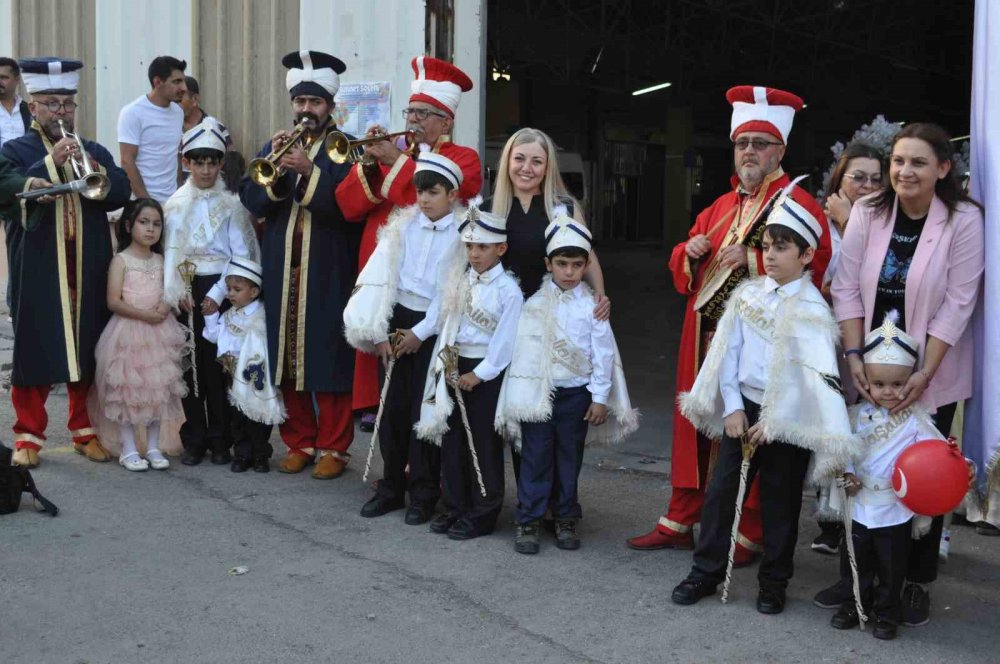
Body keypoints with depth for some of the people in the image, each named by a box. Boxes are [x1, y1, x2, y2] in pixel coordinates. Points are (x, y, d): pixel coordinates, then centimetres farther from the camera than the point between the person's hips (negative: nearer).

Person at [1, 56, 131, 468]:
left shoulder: (94, 151, 14)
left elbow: (121, 193, -1)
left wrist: (94, 169, -18)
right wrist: (51, 162, -22)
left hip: (89, 272, 3)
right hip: (38, 273, -3)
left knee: (88, 352, 8)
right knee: (35, 352, 0)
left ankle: (86, 431, 19)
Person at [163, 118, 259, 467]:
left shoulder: (231, 204, 1)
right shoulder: (175, 205, 7)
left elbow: (242, 254, -4)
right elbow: (171, 251, 2)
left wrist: (218, 294, -11)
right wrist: (178, 290, -11)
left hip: (220, 290, -2)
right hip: (187, 291, 2)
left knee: (219, 364, -1)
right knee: (190, 365, 4)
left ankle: (220, 440, 10)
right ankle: (194, 440, 13)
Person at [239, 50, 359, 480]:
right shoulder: (275, 146, 14)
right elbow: (252, 200, 2)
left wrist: (310, 170, -22)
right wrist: (273, 168, -13)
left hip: (328, 277, -4)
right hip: (281, 274, 5)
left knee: (329, 359, -2)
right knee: (286, 359, 8)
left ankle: (333, 447, 8)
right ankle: (299, 442, 20)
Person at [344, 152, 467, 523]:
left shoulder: (462, 236, -4)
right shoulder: (403, 225, 4)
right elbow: (380, 277, 0)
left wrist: (420, 333, -11)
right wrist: (378, 332, -7)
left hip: (433, 328, -3)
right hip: (397, 320, 3)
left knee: (424, 410, -1)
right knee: (392, 406, 7)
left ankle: (424, 494, 12)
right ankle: (391, 487, 20)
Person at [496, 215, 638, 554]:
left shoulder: (591, 305, -3)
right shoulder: (535, 304, -1)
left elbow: (603, 352, -2)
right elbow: (523, 347, 0)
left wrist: (600, 397, -3)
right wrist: (519, 396, -1)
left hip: (576, 392, 0)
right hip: (539, 393, 0)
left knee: (570, 457, 11)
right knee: (535, 457, 2)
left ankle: (566, 519, 24)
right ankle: (527, 521, 11)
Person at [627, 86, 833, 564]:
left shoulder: (799, 204, -5)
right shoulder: (720, 207, 18)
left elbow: (815, 267, -18)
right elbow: (682, 271, 23)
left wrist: (752, 259, -21)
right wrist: (690, 252, 1)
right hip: (705, 339, 7)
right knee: (695, 425, 12)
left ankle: (749, 536, 13)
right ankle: (680, 523, 24)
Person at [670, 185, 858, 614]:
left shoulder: (811, 308, -10)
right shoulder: (747, 295, 3)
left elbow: (815, 374, -16)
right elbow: (728, 352, 4)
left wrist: (772, 423, -17)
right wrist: (733, 408, -4)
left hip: (787, 418, -4)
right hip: (744, 407, 4)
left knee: (780, 501, 8)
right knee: (721, 488, 6)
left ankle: (774, 583, 22)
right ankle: (706, 571, 18)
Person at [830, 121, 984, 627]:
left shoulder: (965, 220, -10)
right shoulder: (867, 213, -2)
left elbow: (957, 304, -13)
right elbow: (846, 288, -2)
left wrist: (924, 373, -16)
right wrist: (854, 354, -11)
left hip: (932, 376, -2)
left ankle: (918, 581, 19)